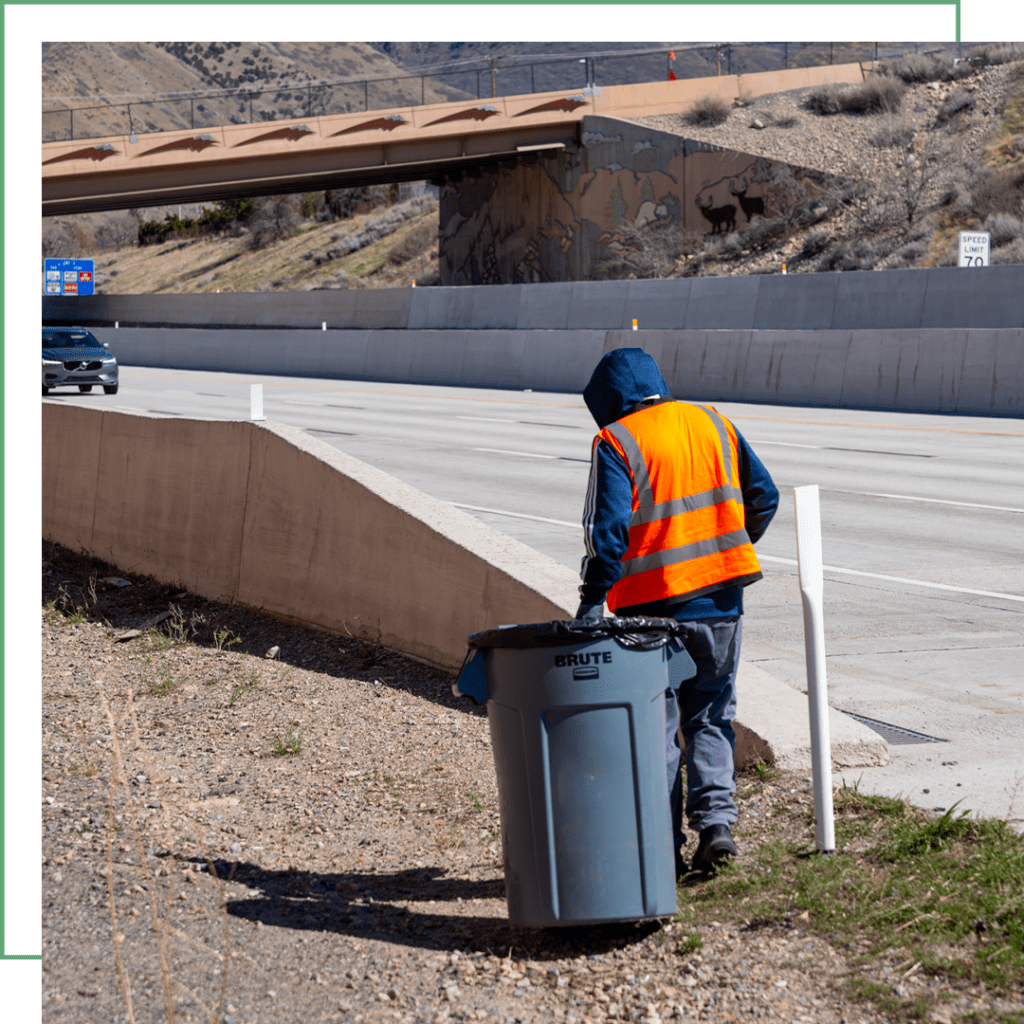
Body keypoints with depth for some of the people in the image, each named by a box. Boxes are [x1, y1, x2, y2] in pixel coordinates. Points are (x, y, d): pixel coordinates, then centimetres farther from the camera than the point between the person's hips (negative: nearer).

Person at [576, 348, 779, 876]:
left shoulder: (615, 442, -8)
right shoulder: (713, 423, 8)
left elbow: (608, 528, -16)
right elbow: (763, 497, 10)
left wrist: (592, 599, -10)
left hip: (653, 605, -4)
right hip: (720, 600, 4)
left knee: (653, 729, 7)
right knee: (710, 719, 15)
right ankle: (716, 821, -1)